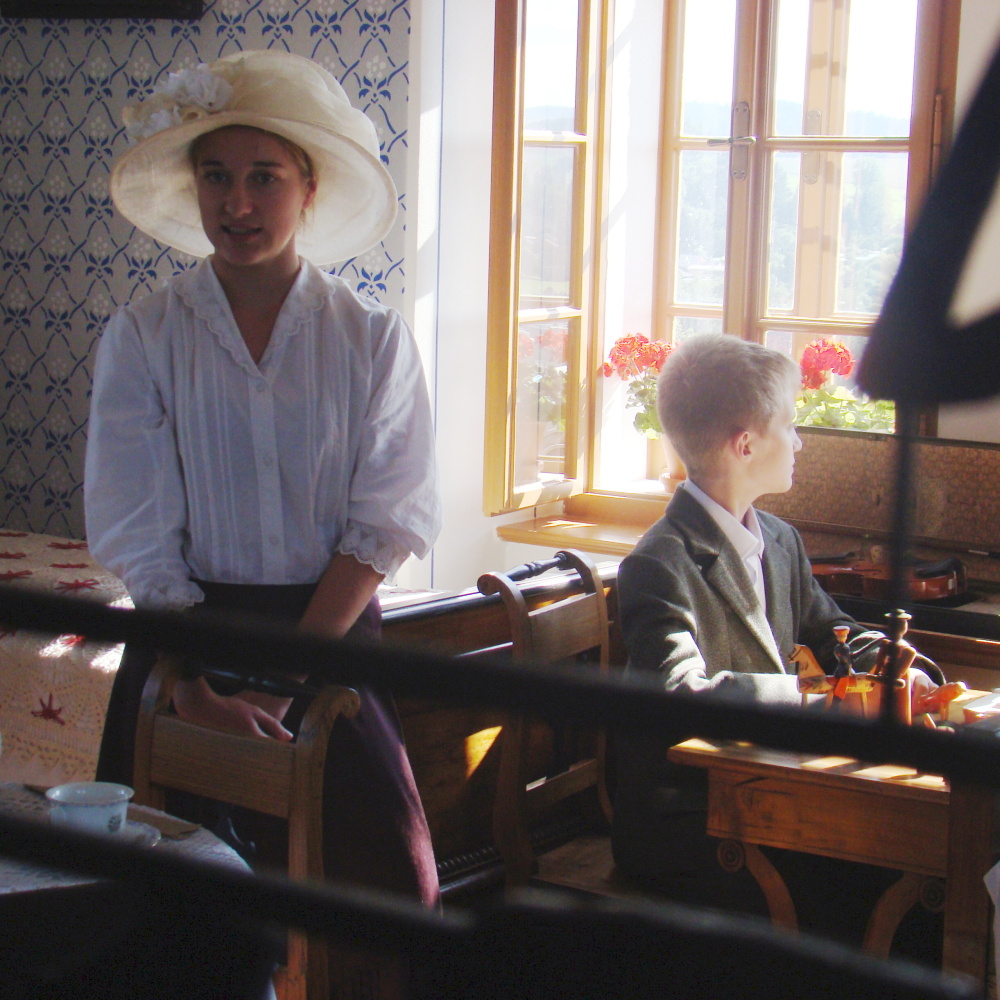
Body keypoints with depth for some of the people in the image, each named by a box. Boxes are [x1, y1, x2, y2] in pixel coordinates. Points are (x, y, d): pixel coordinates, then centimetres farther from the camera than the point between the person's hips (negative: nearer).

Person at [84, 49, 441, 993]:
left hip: (333, 632, 0)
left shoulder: (372, 337, 1)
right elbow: (137, 532, -5)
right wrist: (198, 685, -15)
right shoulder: (143, 335, 0)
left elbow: (385, 520, -4)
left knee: (393, 881, -6)